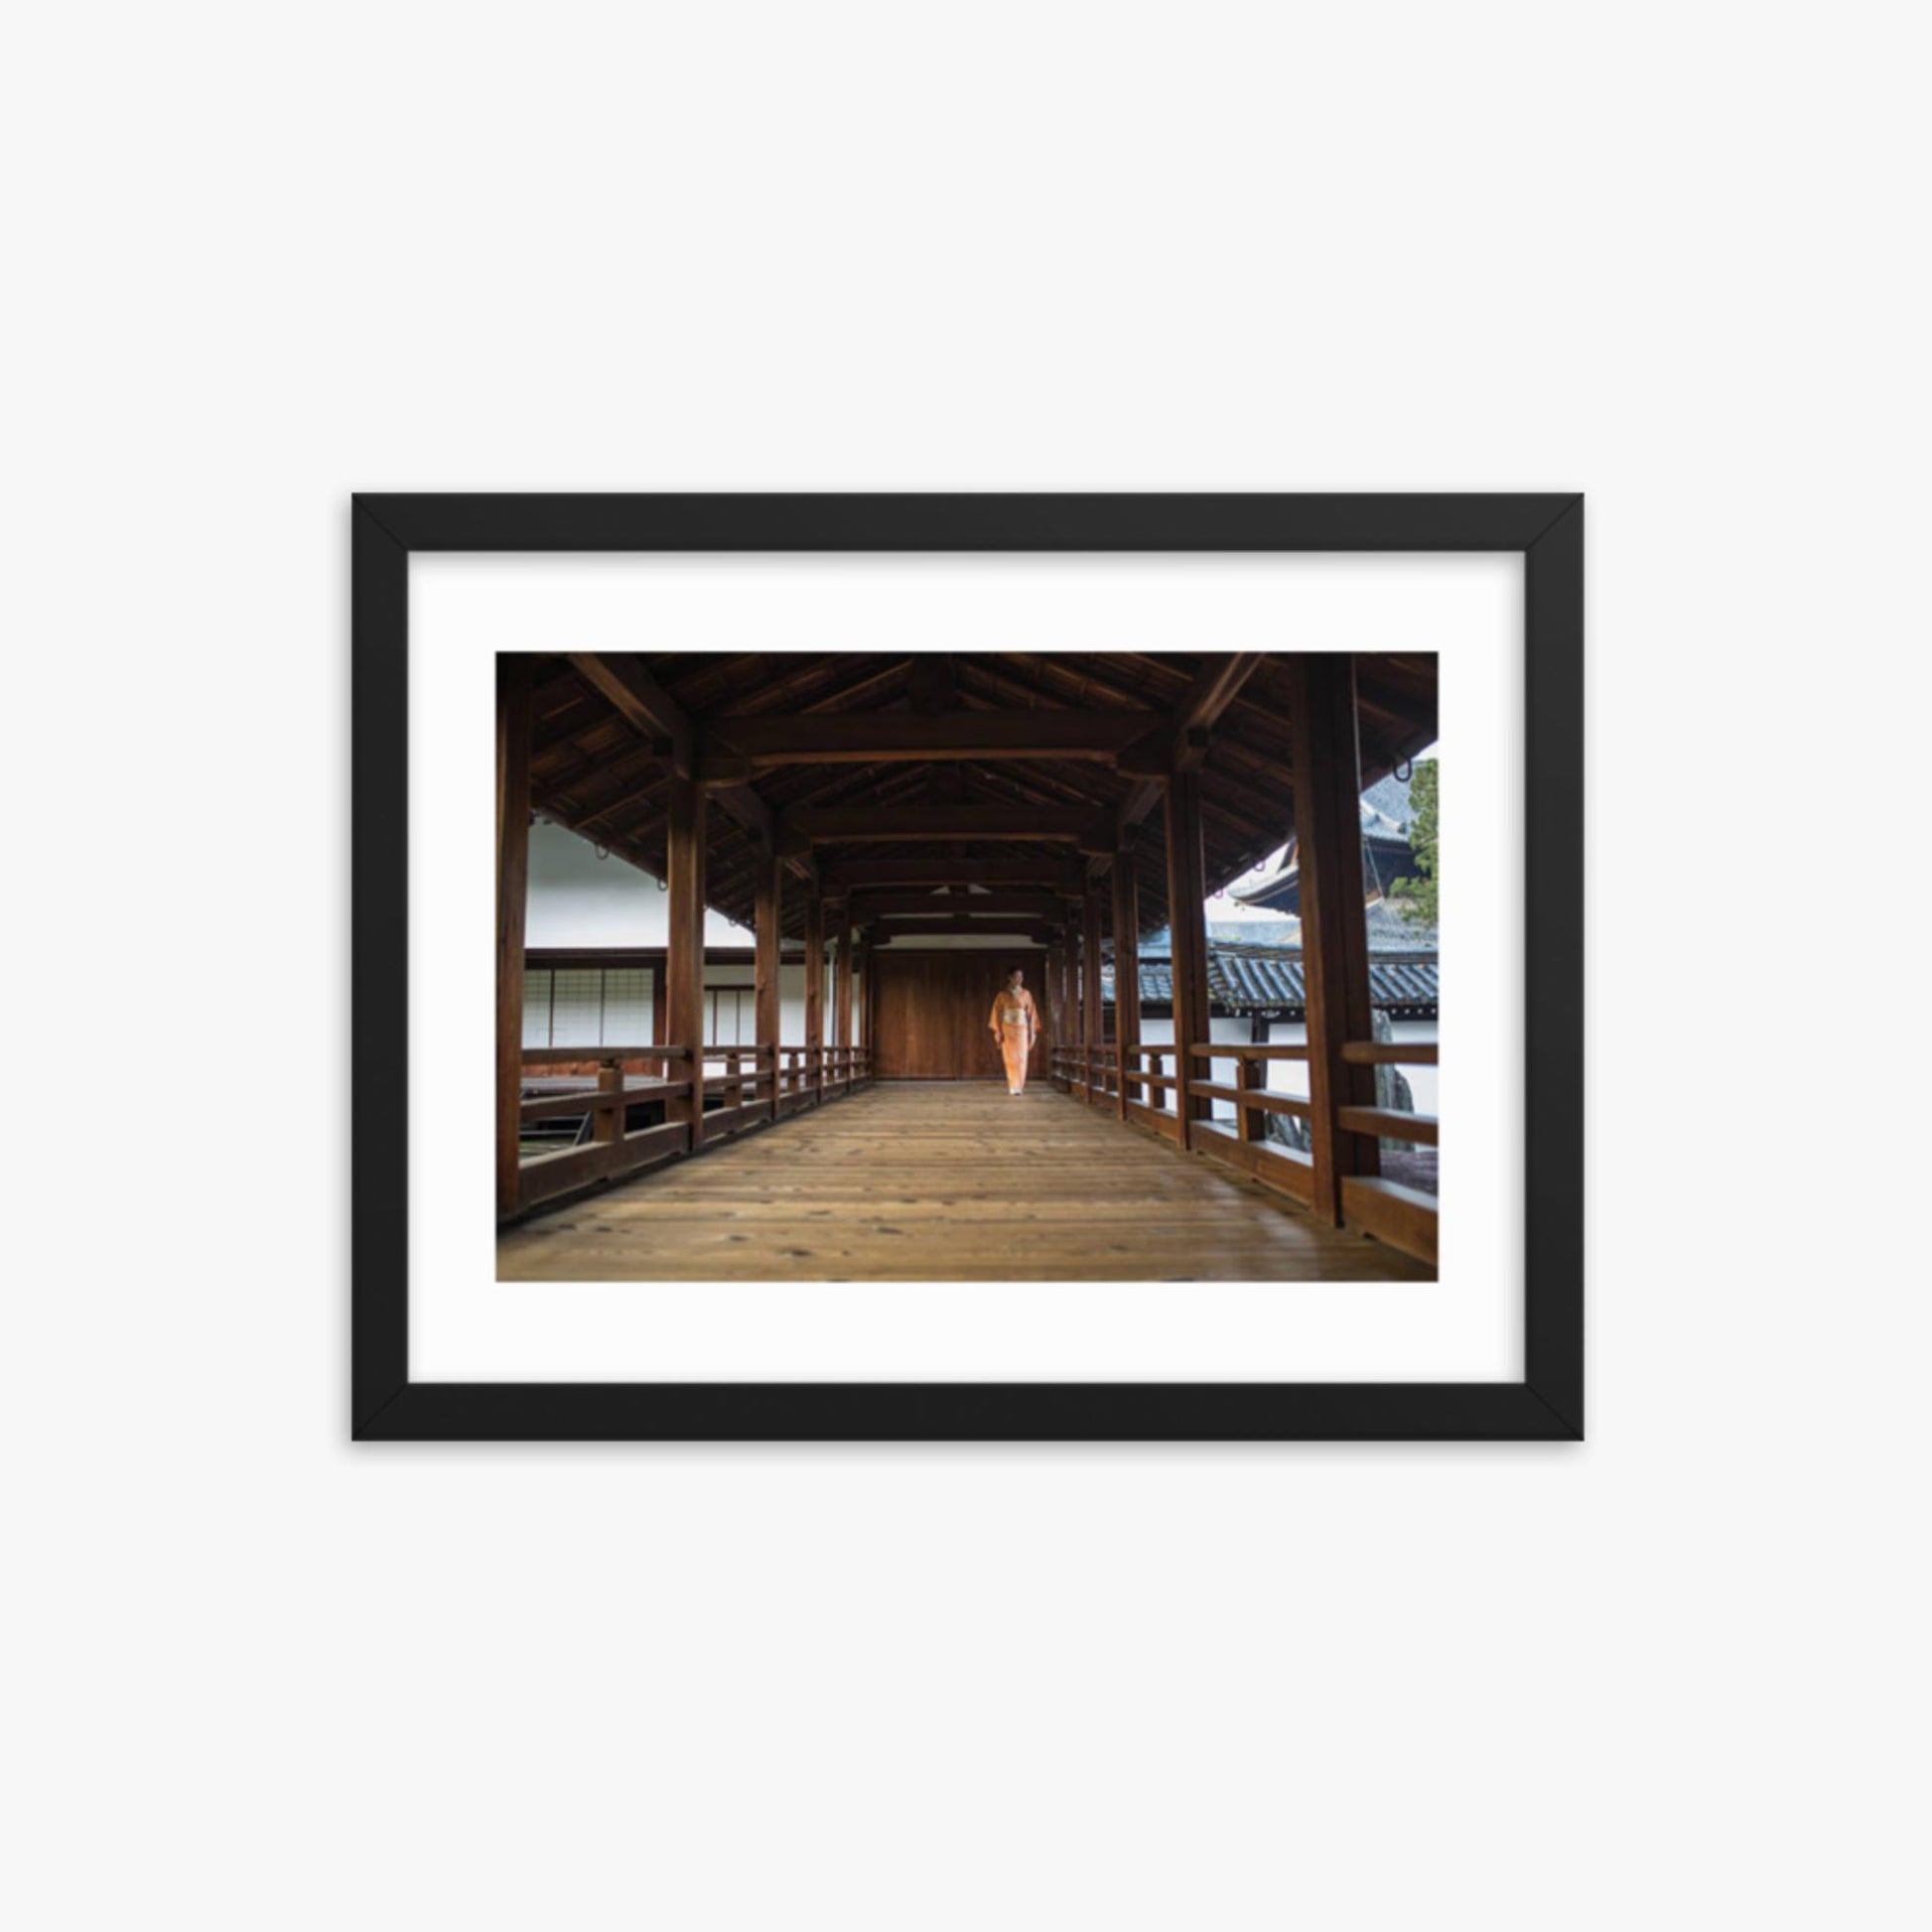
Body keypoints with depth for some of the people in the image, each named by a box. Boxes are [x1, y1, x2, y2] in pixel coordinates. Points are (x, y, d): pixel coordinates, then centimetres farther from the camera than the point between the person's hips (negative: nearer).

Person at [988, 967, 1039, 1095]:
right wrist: (998, 1031, -6)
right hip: (1007, 1029, -1)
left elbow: (1031, 1014, 7)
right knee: (1010, 1058, -4)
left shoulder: (1026, 994, 7)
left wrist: (1032, 1031, 2)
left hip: (1022, 1029, 1)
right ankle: (1012, 1086, 1)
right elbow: (997, 1013, 1)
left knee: (1021, 1059, -3)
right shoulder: (1003, 994, 2)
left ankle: (1019, 1086, 4)